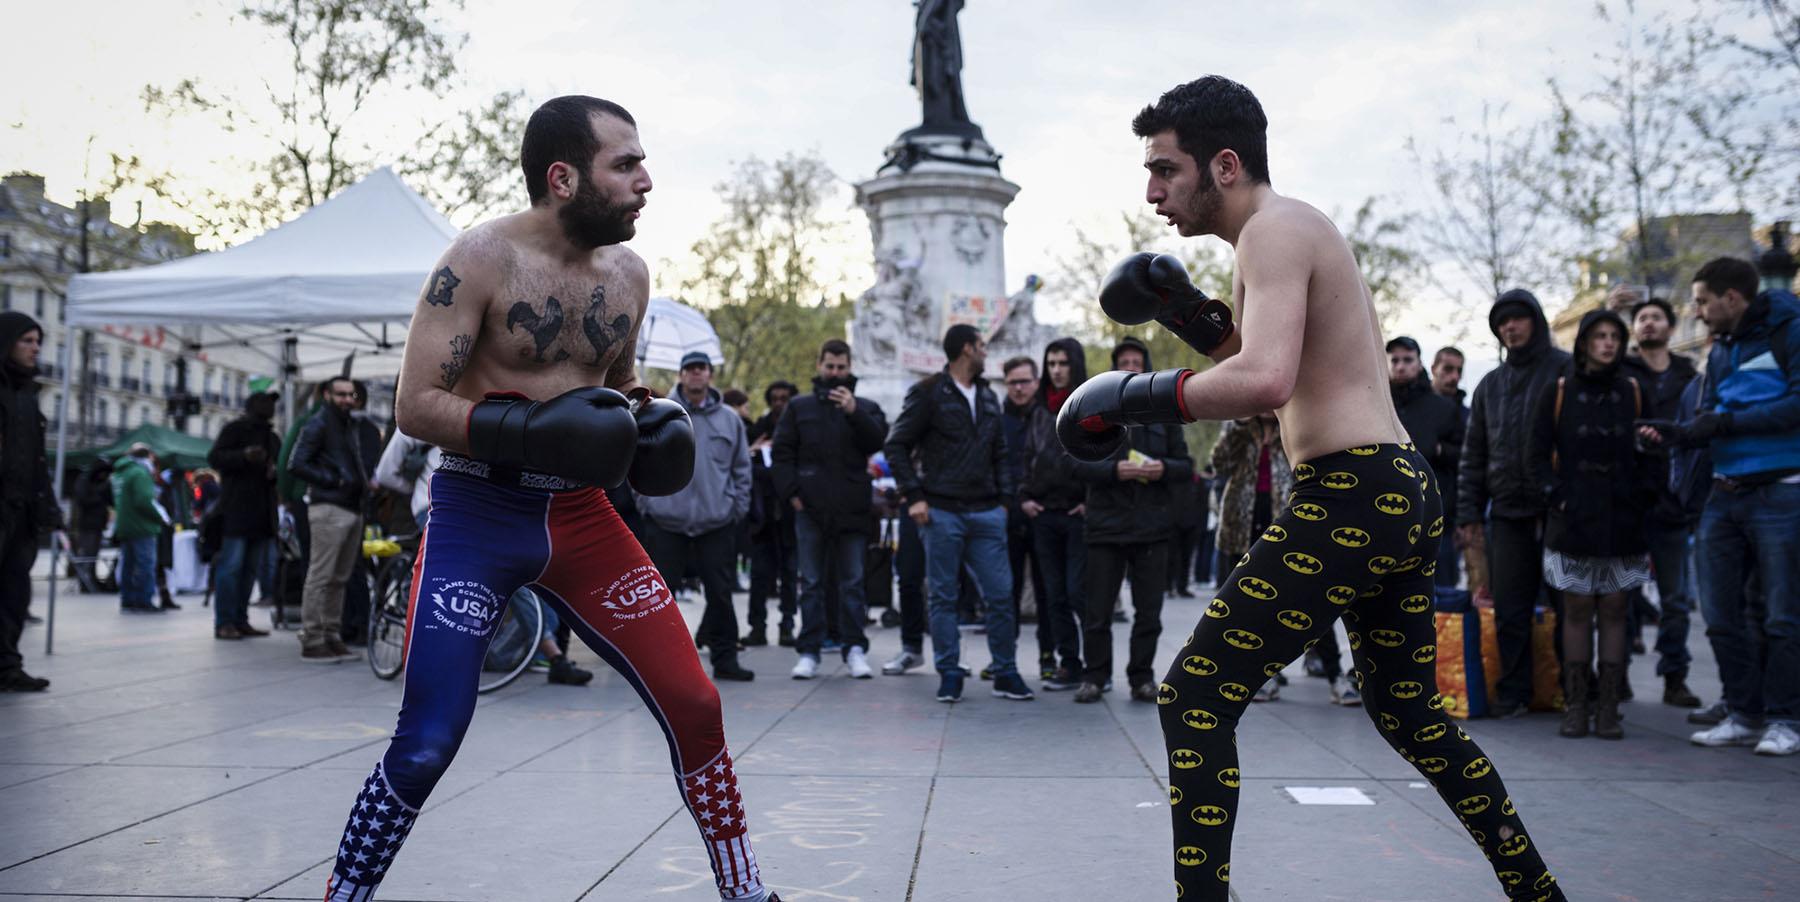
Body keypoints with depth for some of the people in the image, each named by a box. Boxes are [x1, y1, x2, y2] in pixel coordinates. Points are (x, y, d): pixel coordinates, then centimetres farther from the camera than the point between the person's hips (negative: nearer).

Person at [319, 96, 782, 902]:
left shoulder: (628, 275, 6)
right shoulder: (482, 258, -11)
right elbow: (414, 405, -15)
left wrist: (652, 426, 0)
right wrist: (531, 429, -28)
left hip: (582, 514, 5)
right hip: (476, 515, -4)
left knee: (694, 707, 0)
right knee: (426, 744, -8)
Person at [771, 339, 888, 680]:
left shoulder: (865, 407, 10)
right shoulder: (799, 407, 11)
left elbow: (878, 441, -7)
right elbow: (781, 453, 8)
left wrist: (854, 412, -20)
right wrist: (790, 493, -4)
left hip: (852, 510, 0)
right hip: (810, 509, 0)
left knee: (852, 583, 5)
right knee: (811, 583, 5)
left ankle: (855, 649, 9)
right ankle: (809, 652, 8)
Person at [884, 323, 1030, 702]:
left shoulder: (988, 397, 16)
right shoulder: (927, 393, -2)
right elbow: (896, 445, -2)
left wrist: (1004, 497, 9)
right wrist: (914, 496, -10)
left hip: (986, 514, 5)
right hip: (941, 513, -5)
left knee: (1000, 594, 2)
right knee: (944, 597, 2)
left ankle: (1005, 673, 12)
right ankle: (949, 674, 11)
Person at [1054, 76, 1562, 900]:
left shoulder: (1274, 228, -10)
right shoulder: (1305, 228, 20)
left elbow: (1265, 381, -28)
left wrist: (1131, 396, -18)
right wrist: (1187, 313, 18)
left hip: (1350, 496, -11)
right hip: (1406, 491, 11)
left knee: (1193, 700, -8)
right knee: (1411, 714, 24)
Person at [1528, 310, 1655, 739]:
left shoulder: (1633, 393, 8)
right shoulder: (1558, 393, 3)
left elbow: (1650, 453, 11)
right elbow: (1538, 454, 4)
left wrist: (1641, 498, 0)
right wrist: (1557, 497, -7)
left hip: (1622, 522, 1)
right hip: (1573, 522, -1)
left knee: (1614, 610, 2)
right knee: (1577, 610, 1)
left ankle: (1608, 709, 6)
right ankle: (1574, 707, 6)